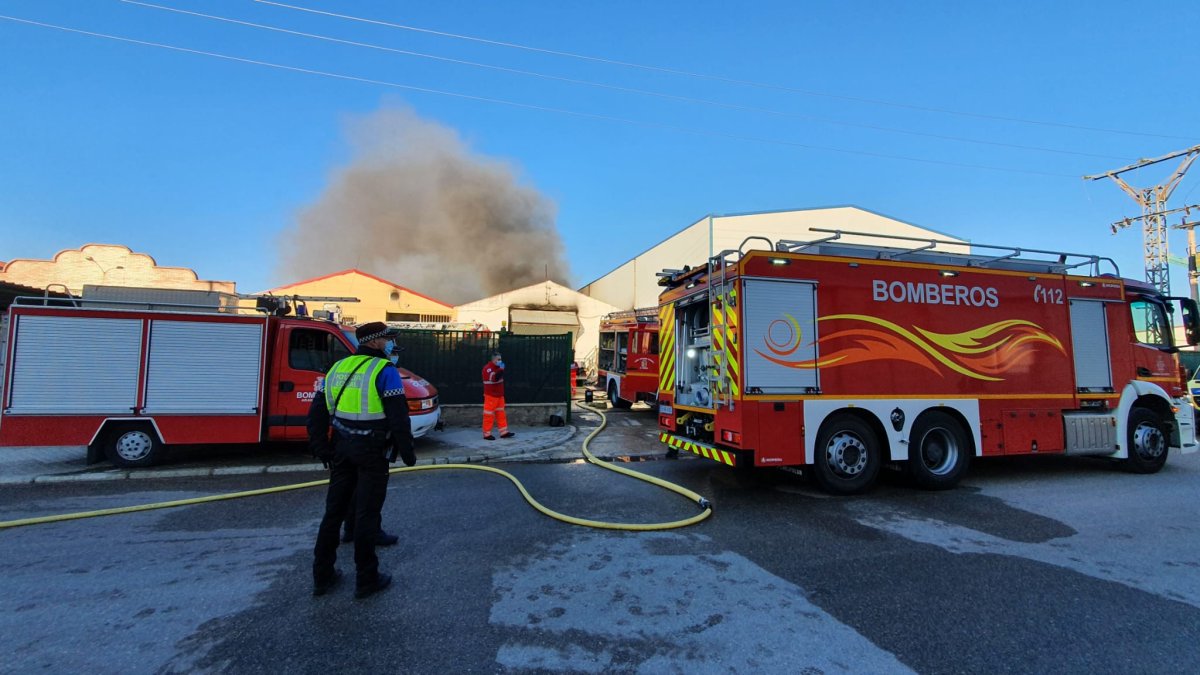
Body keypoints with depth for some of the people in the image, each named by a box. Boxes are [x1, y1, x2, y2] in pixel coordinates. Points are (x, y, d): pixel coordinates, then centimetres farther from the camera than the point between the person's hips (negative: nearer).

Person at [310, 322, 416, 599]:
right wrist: (407, 453, -8)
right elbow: (399, 417, -17)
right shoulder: (384, 371, -12)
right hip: (372, 451, -6)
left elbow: (317, 413, 12)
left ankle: (322, 576, 27)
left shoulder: (338, 368, 10)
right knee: (367, 515, 3)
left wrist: (321, 448, 17)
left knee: (334, 511, 16)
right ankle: (366, 580, 15)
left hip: (343, 449, 7)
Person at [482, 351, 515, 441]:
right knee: (489, 415, -3)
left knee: (501, 413, 10)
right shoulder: (487, 368, -15)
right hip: (491, 395, -9)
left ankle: (504, 432, 14)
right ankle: (487, 434, 4)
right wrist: (500, 370, -32)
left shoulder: (497, 368, 15)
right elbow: (494, 378, -31)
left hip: (499, 395, 9)